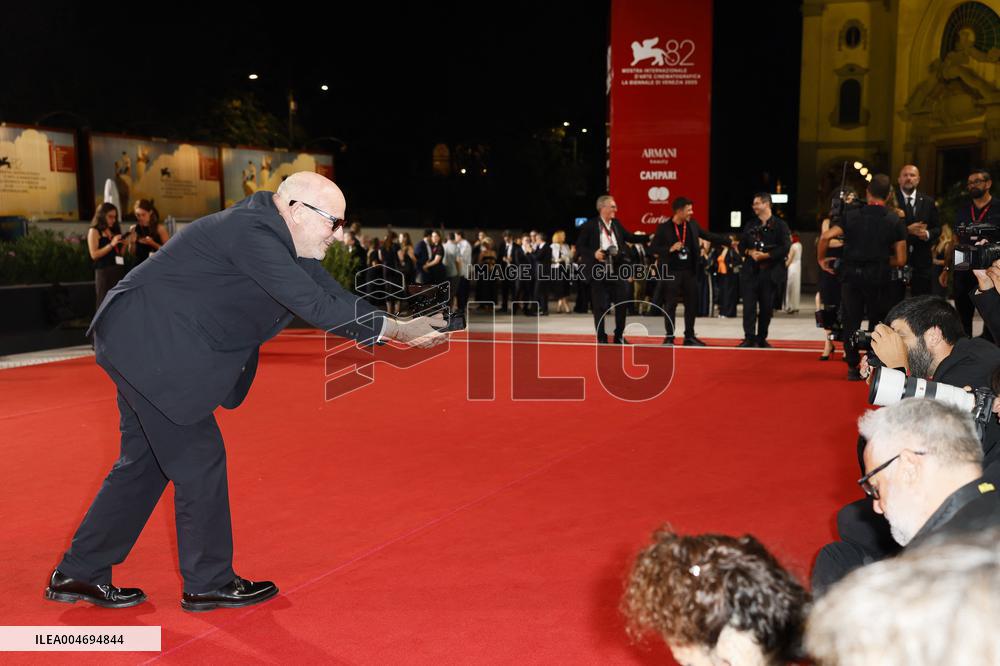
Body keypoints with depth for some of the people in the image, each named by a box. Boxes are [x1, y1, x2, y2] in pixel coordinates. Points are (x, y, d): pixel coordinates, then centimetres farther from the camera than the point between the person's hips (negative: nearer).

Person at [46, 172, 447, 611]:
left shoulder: (272, 233, 7)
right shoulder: (250, 233, -23)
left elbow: (334, 296, 6)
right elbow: (317, 307, -27)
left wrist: (399, 328, -2)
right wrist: (396, 330, -21)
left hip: (143, 343, 10)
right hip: (148, 342, -10)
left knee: (146, 461, 16)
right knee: (200, 456, -2)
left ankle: (78, 574, 27)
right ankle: (208, 583, 14)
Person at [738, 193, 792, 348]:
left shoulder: (780, 225, -1)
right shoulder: (751, 225, 13)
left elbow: (785, 248, -9)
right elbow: (741, 245, 14)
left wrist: (766, 255, -15)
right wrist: (750, 252, -7)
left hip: (770, 272, -2)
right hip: (750, 271, 3)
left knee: (767, 306, 4)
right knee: (749, 305, -5)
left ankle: (761, 338, 14)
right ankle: (749, 337, -3)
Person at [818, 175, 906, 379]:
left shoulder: (852, 216, 0)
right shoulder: (894, 221, 1)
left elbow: (826, 236, -13)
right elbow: (901, 260, -1)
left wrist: (821, 258, 2)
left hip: (852, 274, 0)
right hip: (878, 277, 0)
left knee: (851, 321, 7)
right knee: (876, 321, 11)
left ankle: (853, 367, 9)